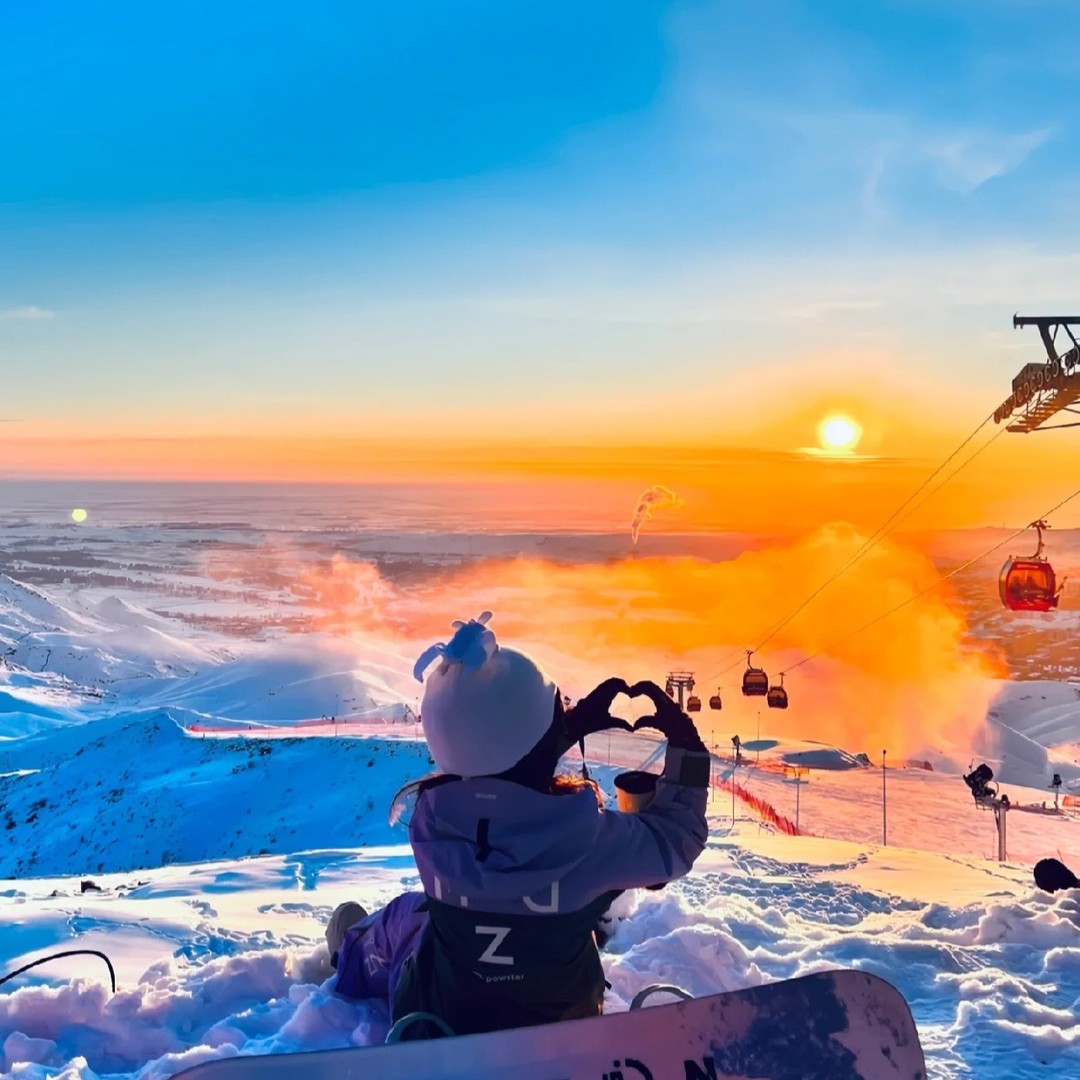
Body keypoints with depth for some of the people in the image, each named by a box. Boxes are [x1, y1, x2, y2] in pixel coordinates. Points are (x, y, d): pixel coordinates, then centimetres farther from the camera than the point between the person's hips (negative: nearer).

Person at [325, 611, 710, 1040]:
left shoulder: (431, 816, -25)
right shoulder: (588, 835, -33)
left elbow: (492, 770, -1)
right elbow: (678, 835, -13)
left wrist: (571, 726, -1)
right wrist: (683, 739, -4)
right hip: (555, 1032, 0)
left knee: (406, 912, 31)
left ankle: (356, 955, 62)